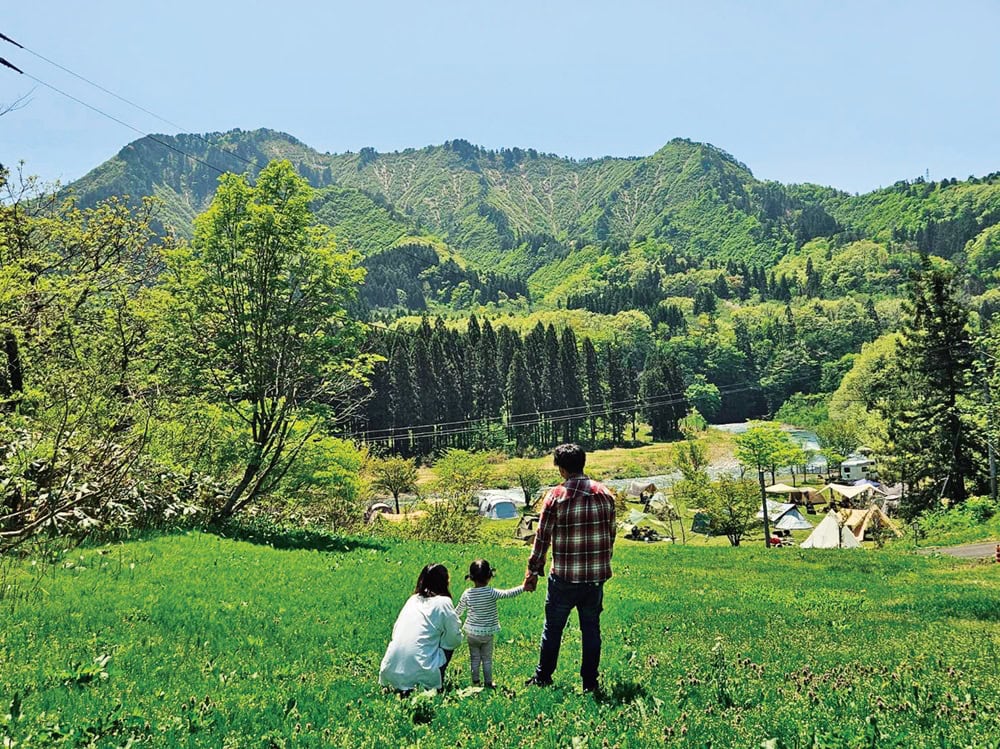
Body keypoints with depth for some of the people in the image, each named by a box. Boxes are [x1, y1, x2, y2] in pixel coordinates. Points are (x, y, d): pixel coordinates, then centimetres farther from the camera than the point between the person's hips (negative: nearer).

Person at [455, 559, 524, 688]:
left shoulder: (467, 594, -9)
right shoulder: (491, 592, -20)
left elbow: (458, 611, 4)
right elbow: (508, 594, -26)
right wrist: (523, 587, -20)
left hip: (472, 632, 2)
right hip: (487, 633, -2)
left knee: (474, 658, 16)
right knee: (487, 658, 14)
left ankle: (475, 681, 20)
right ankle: (488, 682, 19)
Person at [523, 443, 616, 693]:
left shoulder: (555, 497, -10)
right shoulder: (605, 495, 1)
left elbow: (542, 538, -7)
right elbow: (611, 535, 8)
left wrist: (533, 572, 2)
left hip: (564, 578, -3)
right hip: (596, 577, 3)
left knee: (553, 628, 12)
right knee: (591, 629, 12)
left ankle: (543, 677, 22)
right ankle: (590, 682, 16)